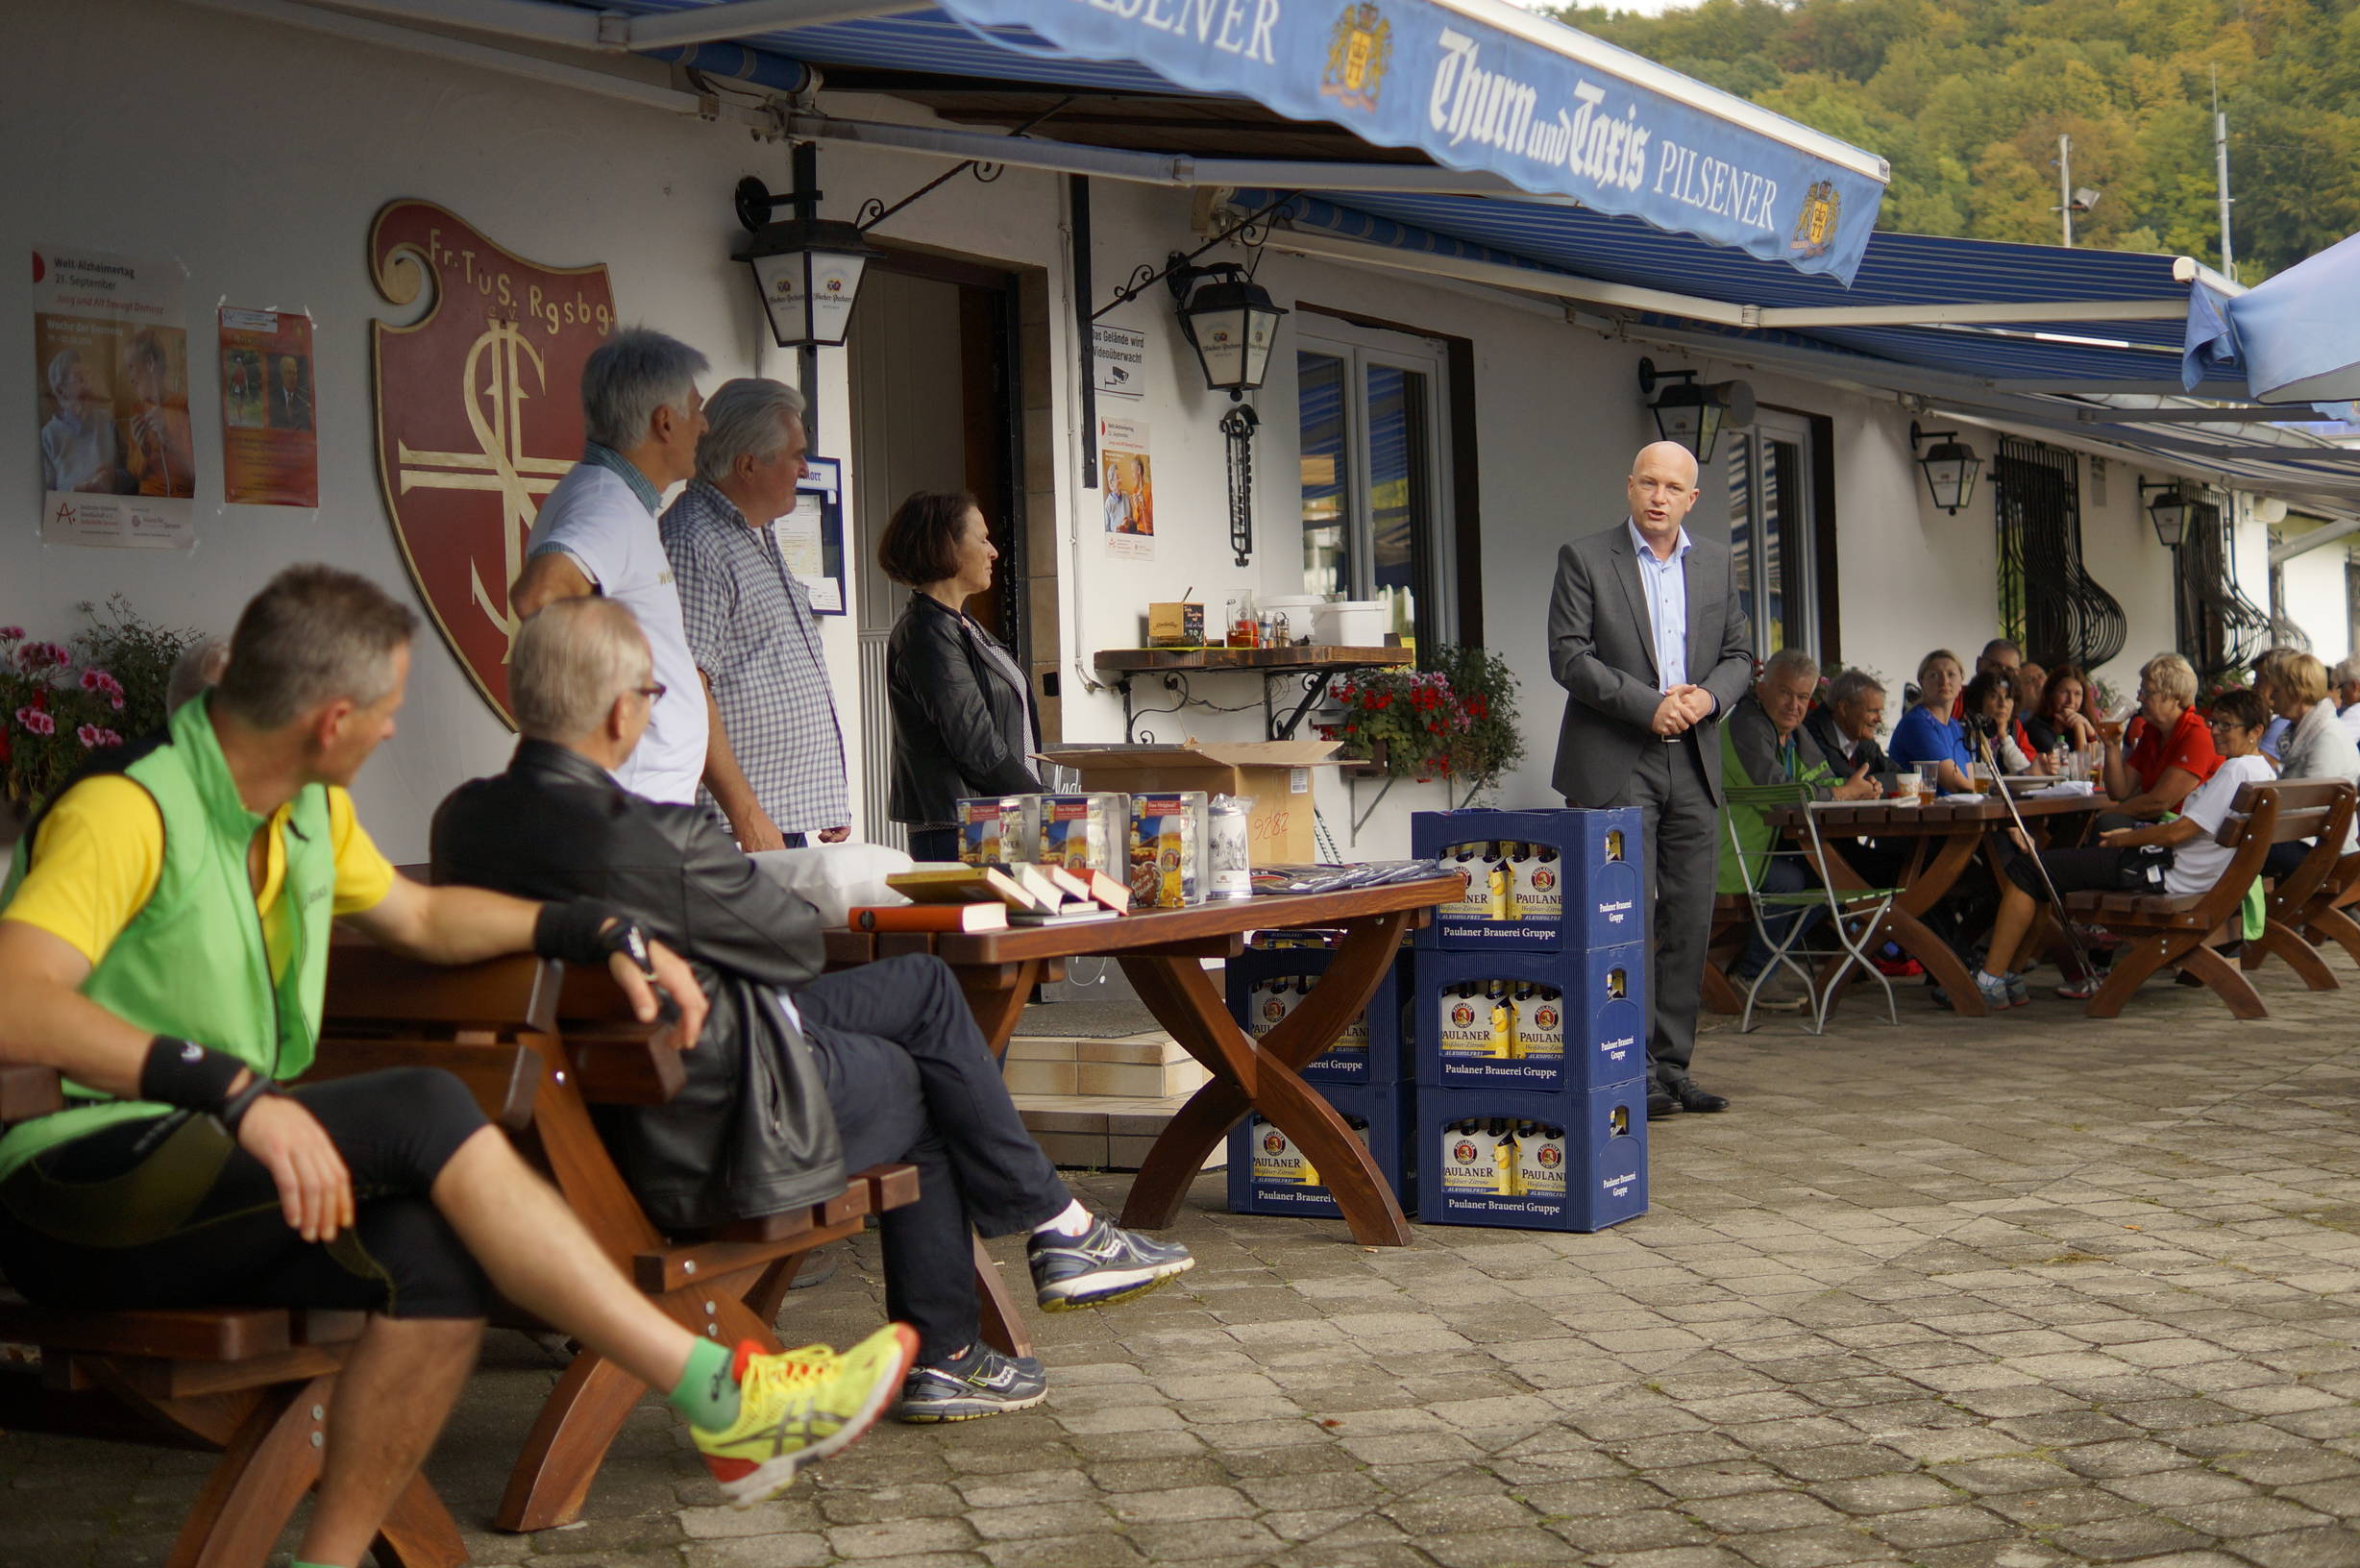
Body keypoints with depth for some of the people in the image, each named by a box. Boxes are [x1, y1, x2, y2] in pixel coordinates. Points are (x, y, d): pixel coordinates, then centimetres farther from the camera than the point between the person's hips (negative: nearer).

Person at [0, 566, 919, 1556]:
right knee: (427, 1113, -26)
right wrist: (235, 1091, -41)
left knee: (434, 1255, -23)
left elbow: (419, 917, 29)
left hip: (216, 1193, 8)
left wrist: (605, 934, 16)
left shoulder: (307, 809, 12)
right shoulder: (125, 812, -16)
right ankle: (719, 1396, -21)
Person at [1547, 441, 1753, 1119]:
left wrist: (1708, 695, -7)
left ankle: (1673, 1064, 12)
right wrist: (1649, 705, -16)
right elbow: (1569, 657, -8)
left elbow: (1738, 655, 15)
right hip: (1615, 764, -5)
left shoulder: (1715, 563, 14)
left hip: (1693, 762, 5)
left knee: (1689, 922, 5)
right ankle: (1633, 1068, -3)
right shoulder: (1584, 559, -1)